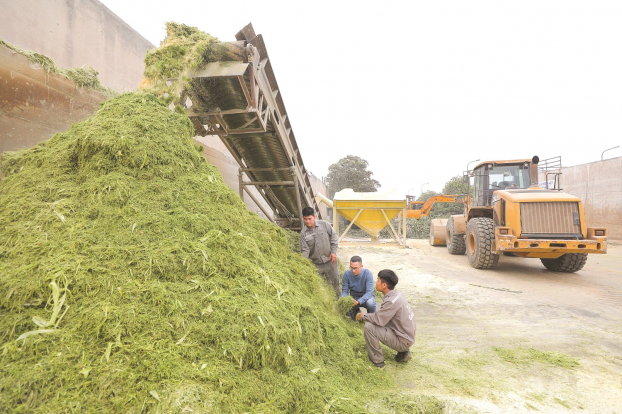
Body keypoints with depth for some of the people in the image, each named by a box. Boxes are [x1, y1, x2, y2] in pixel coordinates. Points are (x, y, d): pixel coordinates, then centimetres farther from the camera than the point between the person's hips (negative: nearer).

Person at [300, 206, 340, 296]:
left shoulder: (324, 224, -8)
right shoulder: (303, 233, -5)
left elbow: (334, 236, 0)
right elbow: (305, 250, -7)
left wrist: (333, 251, -6)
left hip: (330, 261, -1)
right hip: (316, 264, 1)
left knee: (334, 282, 11)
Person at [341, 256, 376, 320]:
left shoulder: (367, 274, -24)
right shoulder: (347, 274, -17)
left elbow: (369, 292, -29)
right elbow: (345, 291, -10)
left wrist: (358, 302, -45)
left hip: (366, 297, -2)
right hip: (353, 297, 2)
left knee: (370, 303, -37)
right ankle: (355, 310, 11)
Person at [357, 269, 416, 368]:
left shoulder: (392, 301, -25)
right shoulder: (396, 295, 4)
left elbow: (379, 319, -24)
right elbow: (382, 316, 13)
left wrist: (362, 316, -8)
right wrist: (367, 317, 6)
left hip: (403, 341, -9)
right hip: (409, 336, 9)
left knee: (369, 327, -18)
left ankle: (377, 361, -1)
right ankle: (404, 353, 19)